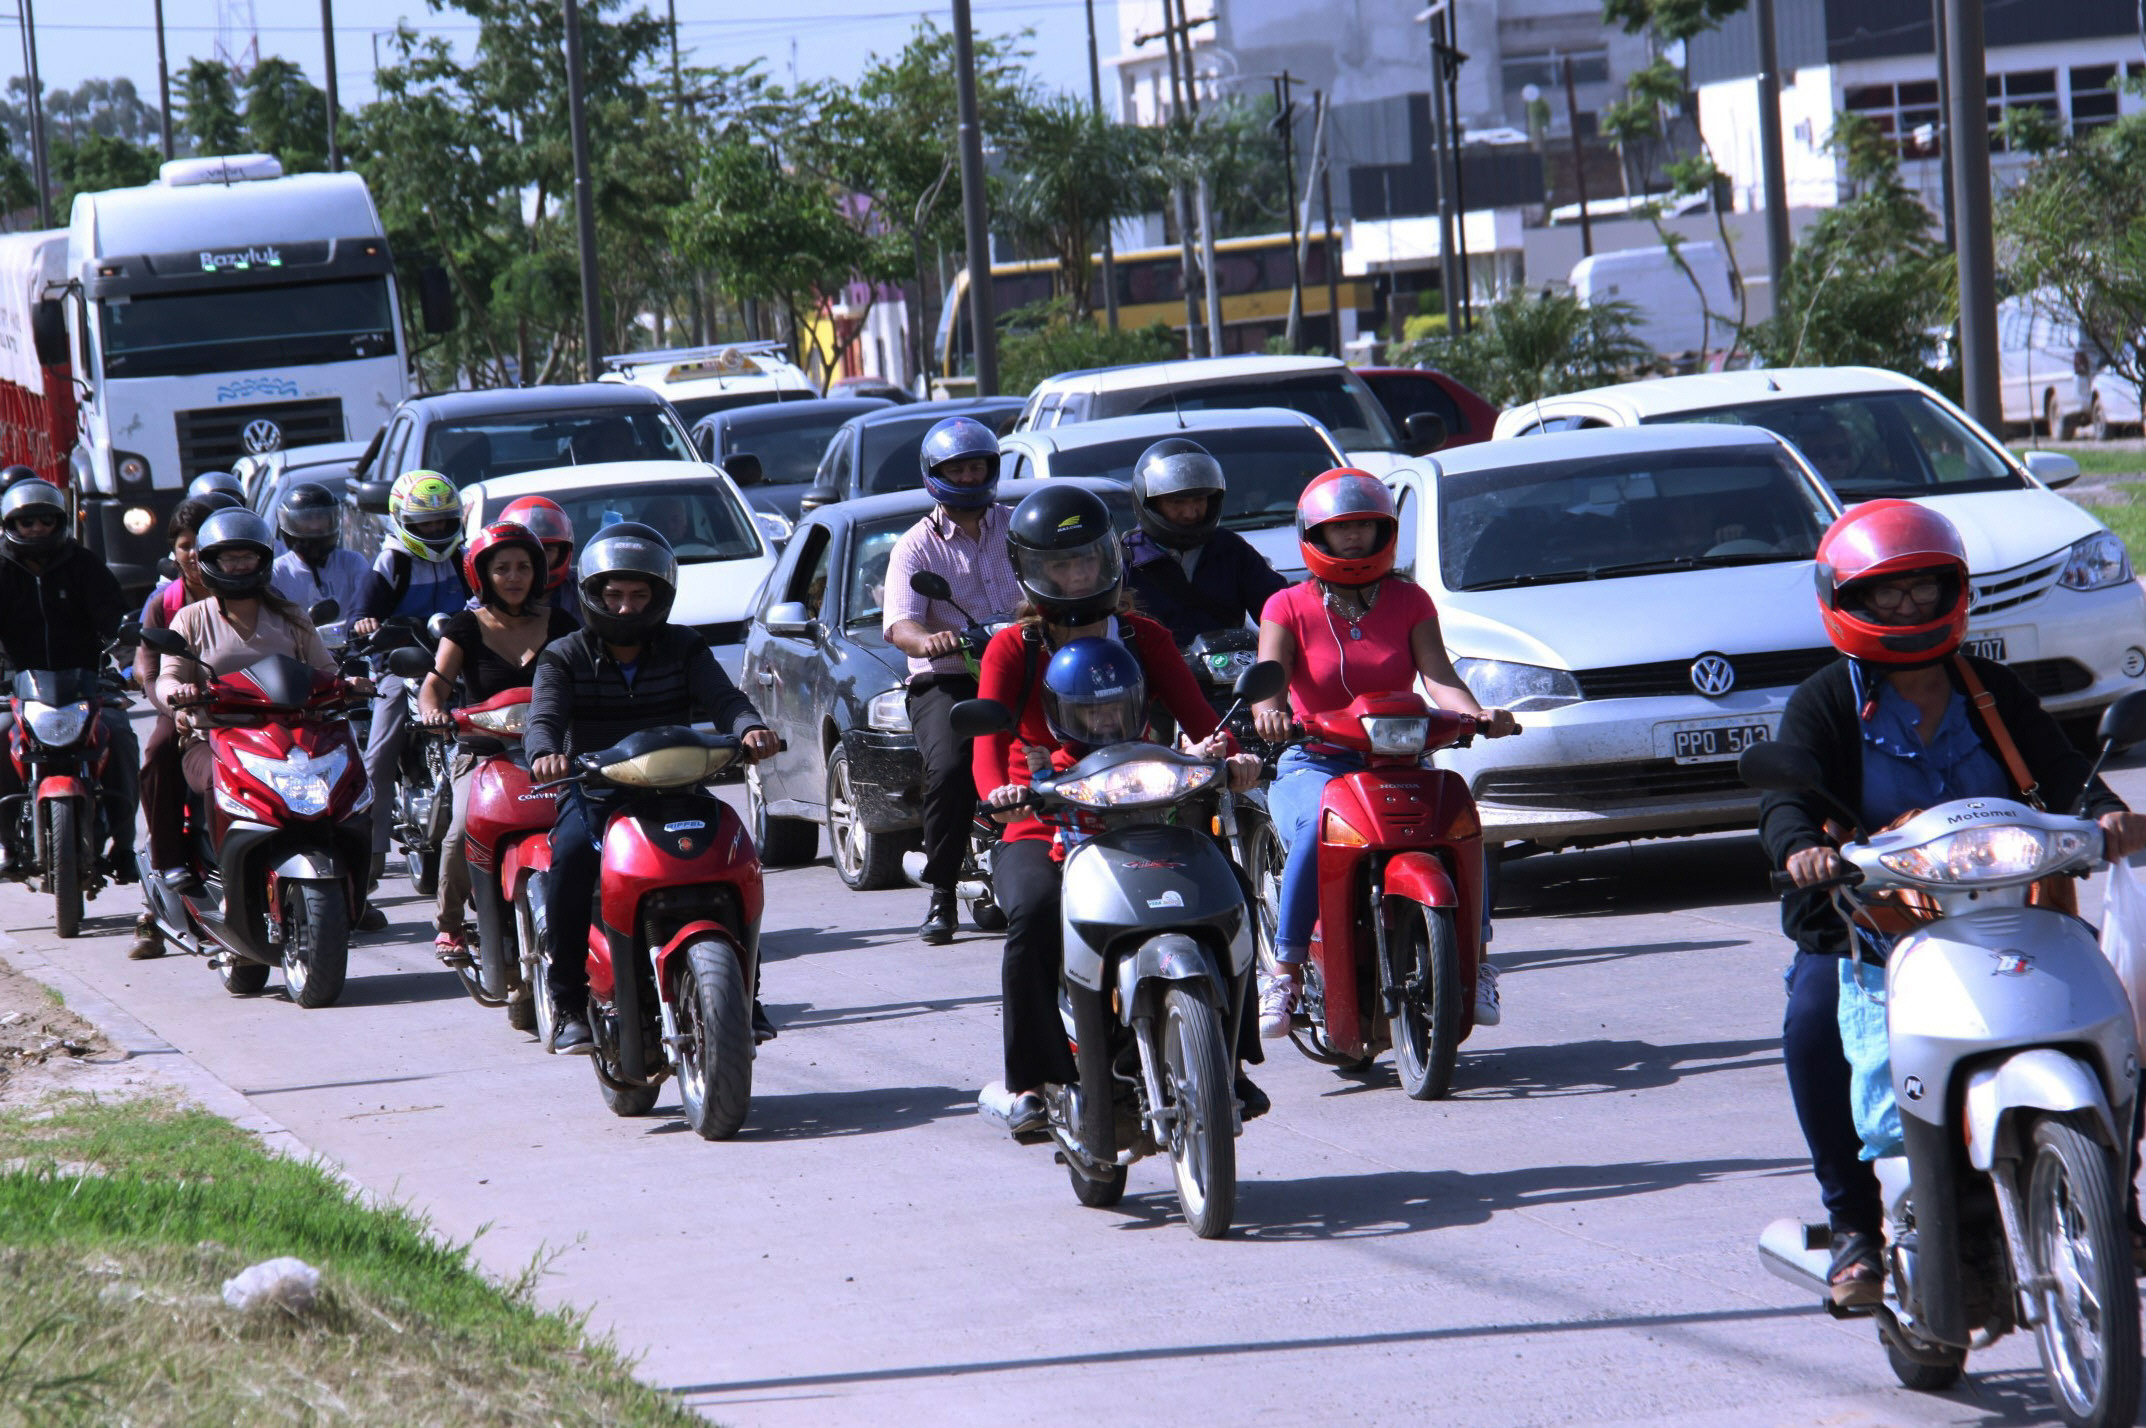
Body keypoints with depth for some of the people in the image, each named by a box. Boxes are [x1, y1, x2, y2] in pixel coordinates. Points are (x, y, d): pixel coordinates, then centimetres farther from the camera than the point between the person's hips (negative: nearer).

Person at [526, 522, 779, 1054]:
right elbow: (544, 717, -12)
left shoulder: (684, 648, 9)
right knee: (572, 856, -33)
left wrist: (750, 728, -31)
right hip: (593, 792, -1)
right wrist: (545, 754, -37)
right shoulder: (565, 657, 4)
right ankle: (569, 1003, -24)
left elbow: (723, 698, -7)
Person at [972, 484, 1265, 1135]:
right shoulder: (1013, 649, 5)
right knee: (1035, 915, -34)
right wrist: (996, 791, -35)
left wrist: (1230, 756, -25)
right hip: (1039, 830, -2)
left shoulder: (1143, 638, 12)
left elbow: (1194, 713, -2)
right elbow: (989, 734, -11)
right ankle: (1028, 1082, -25)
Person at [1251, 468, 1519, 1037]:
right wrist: (1267, 708, -38)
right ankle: (1285, 973, -29)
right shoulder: (1289, 607, 5)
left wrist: (1476, 713, -26)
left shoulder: (1409, 601, 11)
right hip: (1315, 763, -2)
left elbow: (1437, 674, -4)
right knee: (1317, 833, -35)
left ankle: (1474, 960, -17)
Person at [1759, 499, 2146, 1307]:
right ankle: (1854, 1225, -18)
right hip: (1864, 927, -2)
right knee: (1814, 1021, -31)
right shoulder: (1828, 702, 4)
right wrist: (1800, 847, -34)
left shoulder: (1992, 692, 14)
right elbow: (1786, 799, -10)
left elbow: (2061, 775, 3)